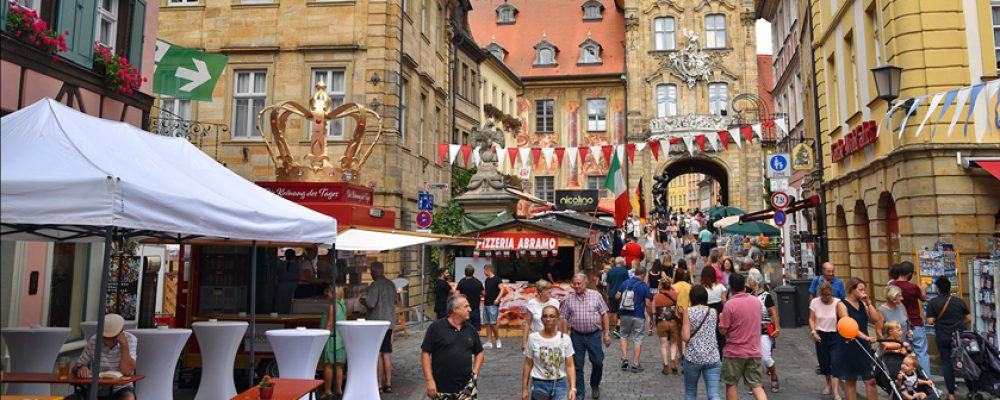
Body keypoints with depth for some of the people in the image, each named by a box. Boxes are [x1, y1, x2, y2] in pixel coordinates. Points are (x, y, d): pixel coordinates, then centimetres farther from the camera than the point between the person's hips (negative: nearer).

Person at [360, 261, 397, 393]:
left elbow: (370, 304, -21)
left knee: (378, 354, 2)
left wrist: (363, 301, -1)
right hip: (389, 322, 7)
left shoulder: (375, 285, -16)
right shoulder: (391, 284, 8)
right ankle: (388, 383, 15)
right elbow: (395, 301, 17)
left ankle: (379, 384, 8)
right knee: (387, 354, 12)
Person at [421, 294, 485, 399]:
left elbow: (479, 353, 18)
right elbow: (425, 353, -7)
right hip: (441, 389, -3)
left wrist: (475, 373, 6)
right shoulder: (436, 327, -7)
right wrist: (429, 380, -11)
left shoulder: (471, 329, 8)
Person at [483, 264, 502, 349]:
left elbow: (501, 290, -15)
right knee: (487, 324, 6)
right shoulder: (487, 280, 15)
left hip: (493, 304, -8)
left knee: (493, 323, -9)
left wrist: (497, 299, -26)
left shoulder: (496, 279, -7)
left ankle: (497, 340, 7)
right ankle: (489, 342, 8)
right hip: (486, 304, 8)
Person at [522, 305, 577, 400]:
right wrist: (524, 388, 2)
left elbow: (570, 366, -2)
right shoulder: (533, 338, -5)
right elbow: (528, 364, 1)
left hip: (559, 384, 0)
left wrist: (573, 388, -11)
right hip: (539, 384, 0)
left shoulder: (565, 339, -4)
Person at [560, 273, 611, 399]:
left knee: (598, 362, 2)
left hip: (594, 334, -1)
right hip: (577, 336, 1)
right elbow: (565, 318, 5)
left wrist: (606, 333, -1)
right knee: (577, 366, 6)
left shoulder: (595, 295, -1)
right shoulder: (569, 299, 2)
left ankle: (595, 386, 30)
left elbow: (604, 315, 2)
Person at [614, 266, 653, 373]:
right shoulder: (644, 286, -8)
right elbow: (648, 304, -10)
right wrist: (651, 317, 1)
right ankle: (636, 364, 8)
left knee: (624, 336, 19)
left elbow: (617, 297, 3)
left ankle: (624, 358, 6)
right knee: (637, 339, 6)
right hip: (638, 316, -3)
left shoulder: (625, 283, 2)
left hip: (625, 315, 3)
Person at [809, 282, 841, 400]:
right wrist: (813, 332, -11)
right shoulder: (815, 302, -3)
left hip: (835, 335, -3)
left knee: (835, 362, -10)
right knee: (824, 362, 10)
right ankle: (829, 385, 33)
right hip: (820, 336, 3)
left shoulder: (838, 303, -10)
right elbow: (811, 319, 1)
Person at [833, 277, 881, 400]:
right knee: (850, 381, 8)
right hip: (848, 347, -5)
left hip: (863, 346, 5)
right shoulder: (842, 305, -10)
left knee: (871, 380, 2)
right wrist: (866, 337, -29)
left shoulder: (862, 303, 8)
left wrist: (868, 303, -6)